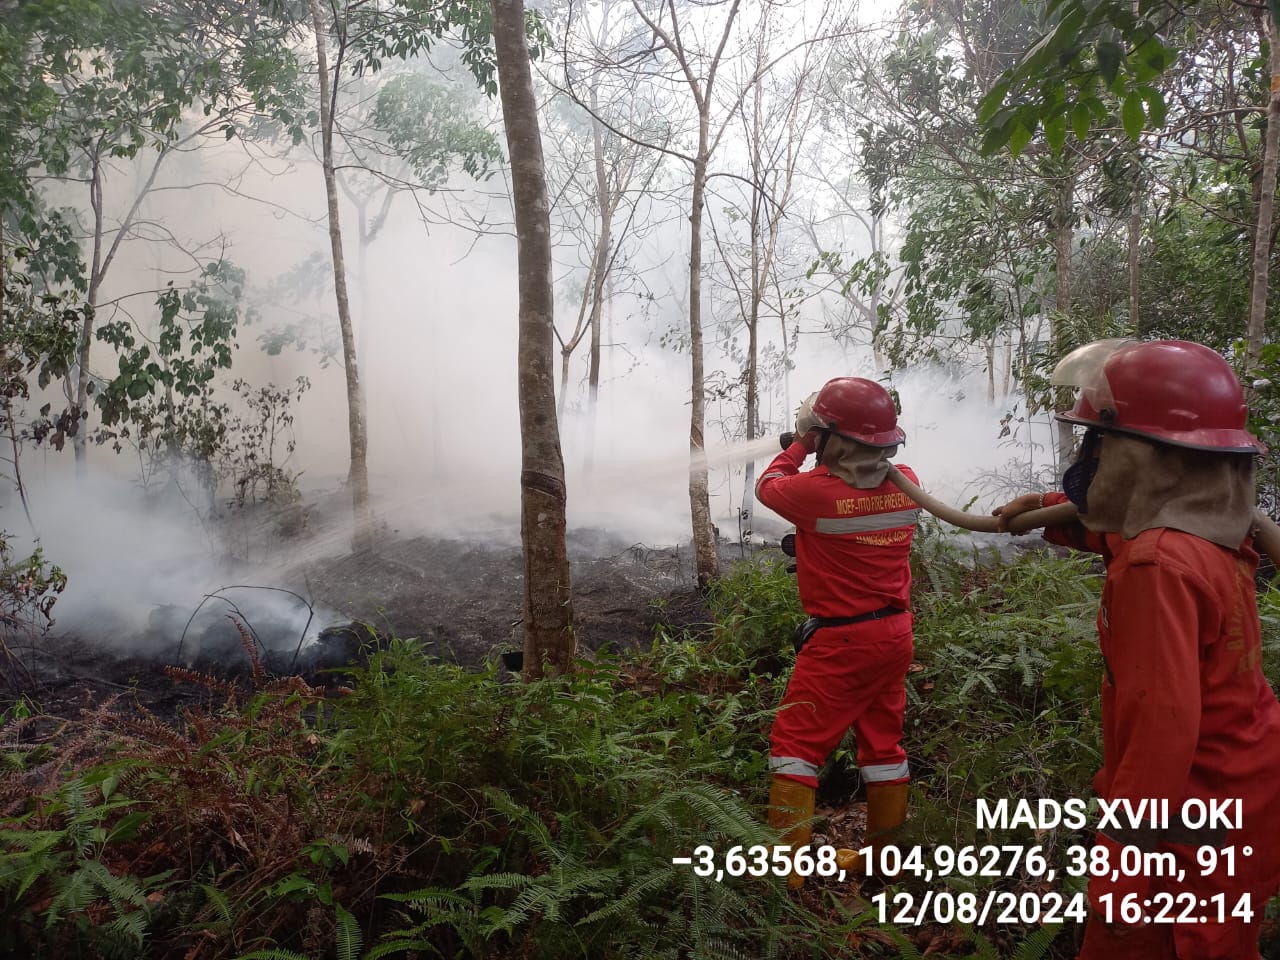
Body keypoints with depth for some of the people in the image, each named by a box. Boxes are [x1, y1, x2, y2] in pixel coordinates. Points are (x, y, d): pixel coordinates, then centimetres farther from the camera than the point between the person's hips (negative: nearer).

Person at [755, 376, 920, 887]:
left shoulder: (816, 492, -22)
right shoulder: (906, 484, -5)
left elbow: (767, 487, 0)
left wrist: (798, 448, 12)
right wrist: (821, 456, 18)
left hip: (840, 641, -7)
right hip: (895, 633, 7)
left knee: (795, 743, 4)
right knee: (883, 743, 18)